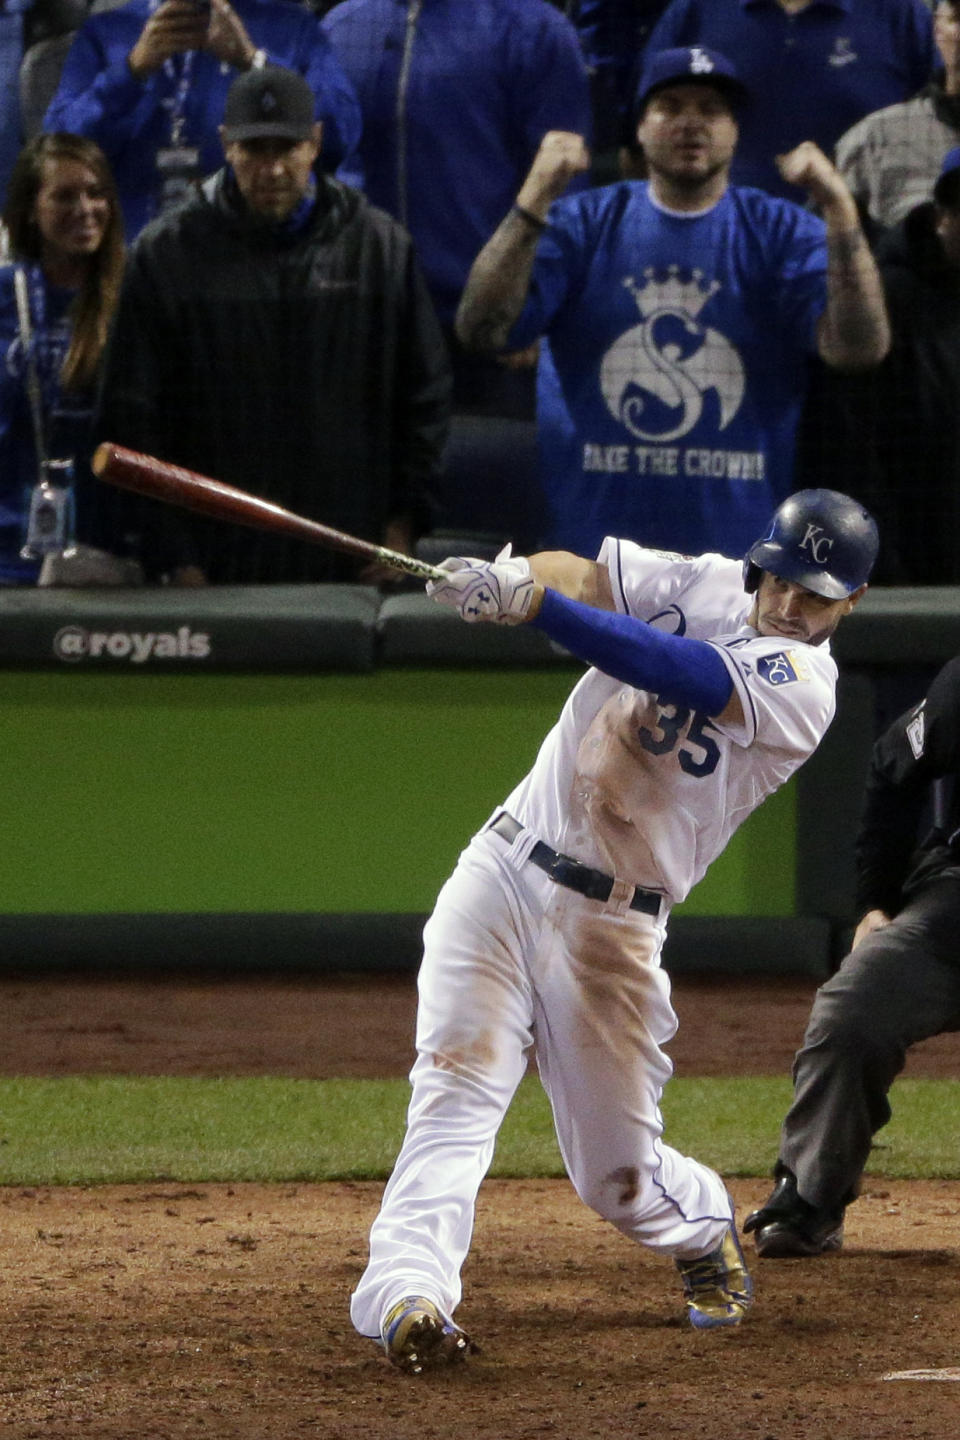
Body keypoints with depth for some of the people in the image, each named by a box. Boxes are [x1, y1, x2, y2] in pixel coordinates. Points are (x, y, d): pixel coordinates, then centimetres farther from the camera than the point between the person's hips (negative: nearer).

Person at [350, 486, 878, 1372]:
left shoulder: (803, 690, -11)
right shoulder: (702, 585, 4)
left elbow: (680, 675, -25)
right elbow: (576, 574, -4)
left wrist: (528, 603, -35)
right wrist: (516, 576, -29)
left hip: (611, 926, -2)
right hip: (503, 870, 2)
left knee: (618, 1178, 5)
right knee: (457, 1092, -18)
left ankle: (705, 1233, 38)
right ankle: (407, 1292, -30)